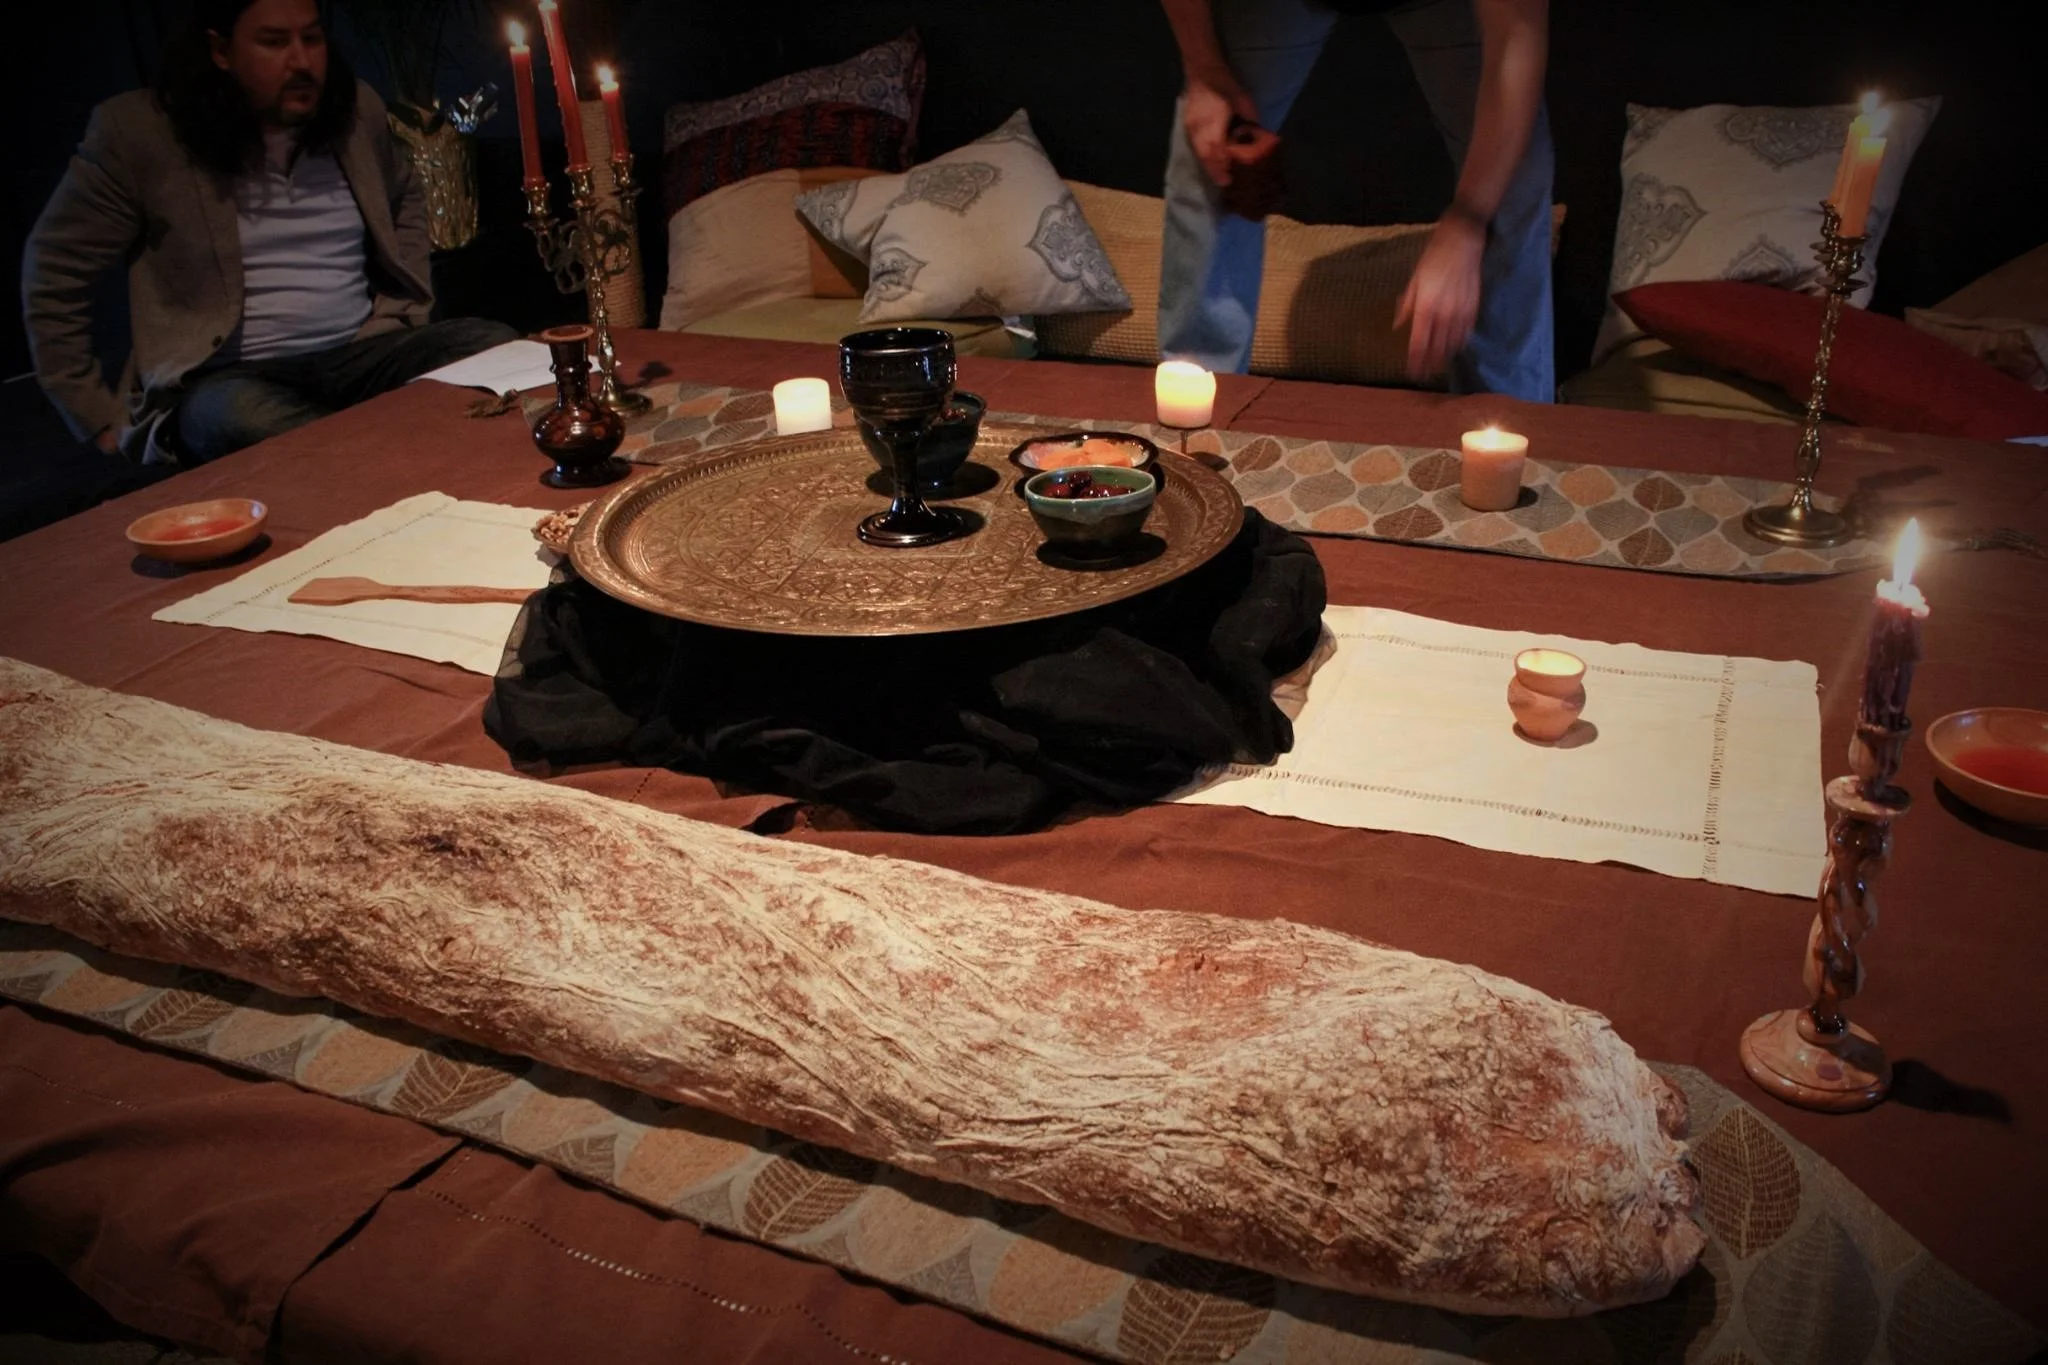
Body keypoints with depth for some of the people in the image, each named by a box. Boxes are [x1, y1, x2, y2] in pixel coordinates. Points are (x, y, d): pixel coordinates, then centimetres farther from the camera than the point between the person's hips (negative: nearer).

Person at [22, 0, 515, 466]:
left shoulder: (359, 110, 9)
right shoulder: (138, 130, -3)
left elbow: (407, 201, 29)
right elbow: (55, 273, 3)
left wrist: (405, 311, 11)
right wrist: (101, 418, -1)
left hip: (363, 353, 4)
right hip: (226, 377, -4)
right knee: (248, 423, -40)